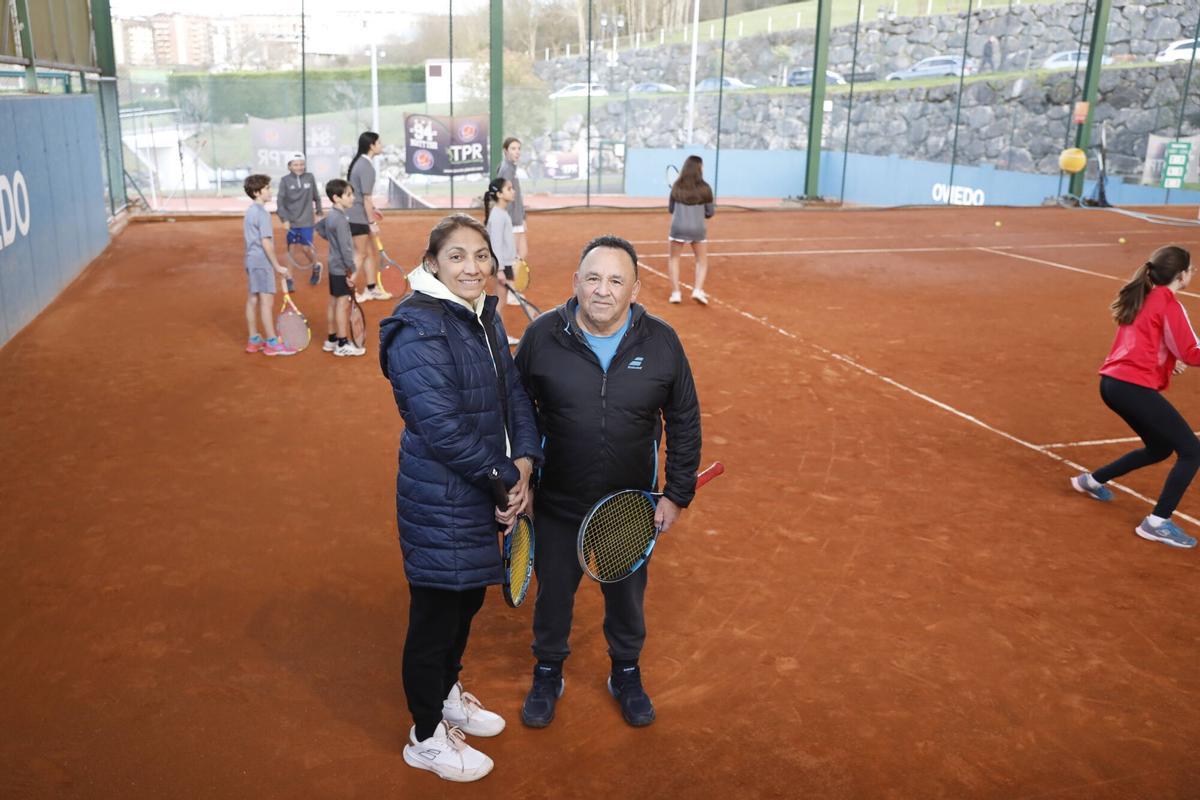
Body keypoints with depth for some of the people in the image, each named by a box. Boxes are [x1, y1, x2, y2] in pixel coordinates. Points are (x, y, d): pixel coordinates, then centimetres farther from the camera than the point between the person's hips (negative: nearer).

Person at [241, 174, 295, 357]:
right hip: (262, 261, -10)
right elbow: (266, 242, -20)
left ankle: (254, 340, 19)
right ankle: (272, 343, -2)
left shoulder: (250, 211, 12)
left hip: (251, 259, 10)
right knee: (267, 301, -6)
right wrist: (277, 266, -17)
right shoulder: (262, 213, -16)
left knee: (253, 299, 12)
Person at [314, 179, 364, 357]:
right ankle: (343, 344, 0)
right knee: (343, 304, -4)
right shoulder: (340, 219, -21)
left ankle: (331, 339, 24)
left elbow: (319, 226, 29)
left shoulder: (331, 216, 9)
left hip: (334, 267, 10)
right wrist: (352, 270, -21)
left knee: (333, 303, 15)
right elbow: (345, 248, -23)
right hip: (342, 268, -10)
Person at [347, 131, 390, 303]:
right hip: (358, 218, -10)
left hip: (358, 216, 10)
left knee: (370, 252, 17)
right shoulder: (366, 167, -19)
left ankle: (371, 289, 26)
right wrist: (372, 222, -18)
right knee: (359, 255, 1)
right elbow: (366, 197, -20)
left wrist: (372, 210, 26)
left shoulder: (360, 162, 11)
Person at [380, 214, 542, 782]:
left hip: (480, 496, 8)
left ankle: (446, 694, 48)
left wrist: (524, 459, -11)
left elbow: (513, 394, 5)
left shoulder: (485, 318, 6)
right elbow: (441, 427, -25)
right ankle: (426, 737, 30)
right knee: (436, 616, 8)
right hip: (440, 503, -8)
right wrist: (506, 478, -17)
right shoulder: (418, 330, -22)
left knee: (467, 599, 24)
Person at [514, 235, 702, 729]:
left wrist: (677, 493, -1)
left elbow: (685, 423, -1)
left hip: (632, 504, 1)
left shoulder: (661, 342, -11)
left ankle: (626, 674, 45)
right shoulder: (542, 336, -12)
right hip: (556, 505, 0)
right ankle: (548, 673, 43)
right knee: (553, 591, 18)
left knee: (627, 594, 19)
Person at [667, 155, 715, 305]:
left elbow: (670, 209, 11)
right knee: (702, 261, 17)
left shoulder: (677, 186, 1)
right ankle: (698, 290, -2)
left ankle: (675, 292, 8)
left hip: (678, 227, 1)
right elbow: (710, 212, 3)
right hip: (698, 229, 0)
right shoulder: (705, 188, -4)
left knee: (673, 258, 18)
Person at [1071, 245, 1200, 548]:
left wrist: (1170, 360, 13)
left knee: (1159, 448, 26)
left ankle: (1092, 480, 35)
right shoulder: (1169, 304, -10)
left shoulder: (1142, 298, 15)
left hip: (1113, 382, 9)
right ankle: (1157, 523, -4)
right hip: (1133, 387, -9)